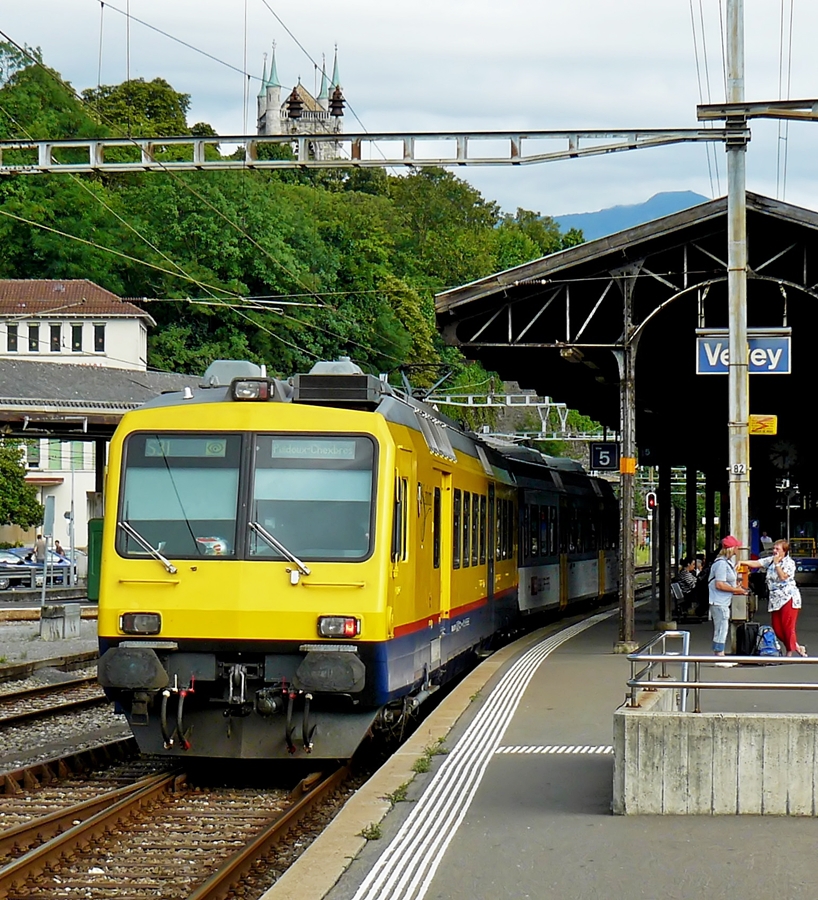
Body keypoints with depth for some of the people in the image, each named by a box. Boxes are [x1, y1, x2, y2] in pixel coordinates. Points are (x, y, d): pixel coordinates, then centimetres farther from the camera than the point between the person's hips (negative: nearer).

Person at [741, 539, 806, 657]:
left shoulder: (789, 563, -5)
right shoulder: (770, 560, 11)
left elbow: (783, 576, -18)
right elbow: (755, 563, 5)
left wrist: (776, 563, -13)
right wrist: (741, 562, -9)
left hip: (788, 598, -7)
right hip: (775, 599, 7)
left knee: (788, 627, -8)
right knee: (777, 628, 4)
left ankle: (790, 652, 0)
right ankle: (796, 647, 17)